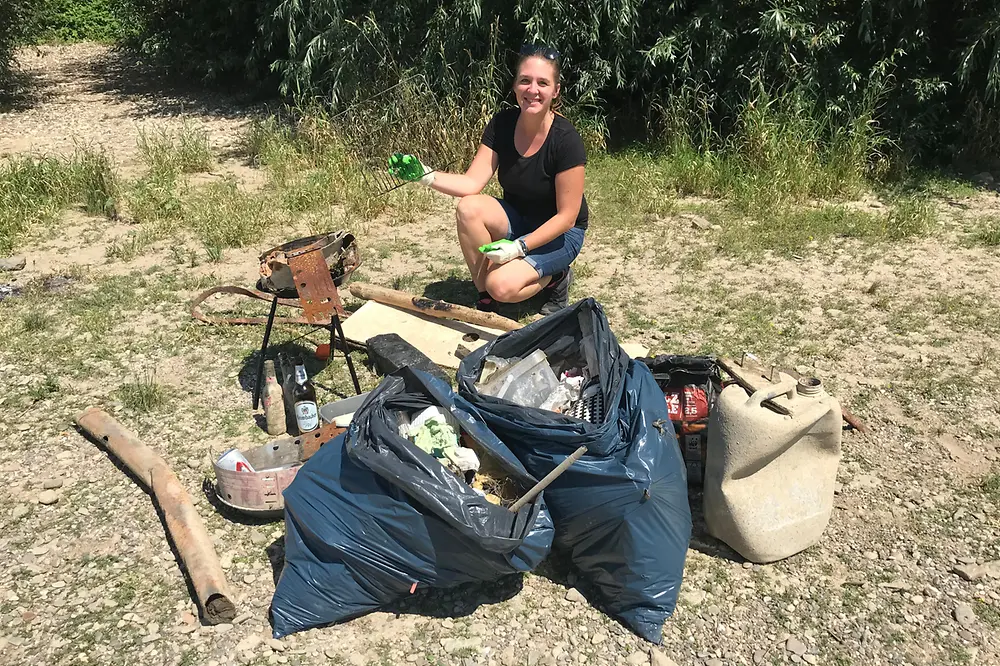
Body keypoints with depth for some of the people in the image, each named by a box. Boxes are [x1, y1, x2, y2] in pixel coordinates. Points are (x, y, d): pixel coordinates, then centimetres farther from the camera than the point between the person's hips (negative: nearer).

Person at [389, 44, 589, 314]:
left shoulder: (566, 139, -24)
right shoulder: (502, 124, -9)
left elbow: (567, 216, -20)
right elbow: (472, 182, -14)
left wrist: (520, 247, -27)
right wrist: (426, 175, -31)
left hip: (559, 232, -5)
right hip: (516, 218, 5)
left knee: (502, 286, -29)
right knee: (469, 208, -27)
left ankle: (555, 277, 4)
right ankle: (484, 300, -11)